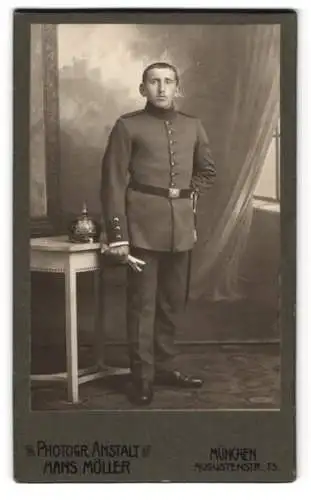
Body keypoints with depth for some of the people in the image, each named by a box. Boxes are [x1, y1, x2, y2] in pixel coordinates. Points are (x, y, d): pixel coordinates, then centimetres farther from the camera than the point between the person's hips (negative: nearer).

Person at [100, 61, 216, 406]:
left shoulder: (193, 126, 11)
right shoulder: (128, 125, -2)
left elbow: (207, 170, 25)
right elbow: (113, 182, -6)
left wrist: (188, 194, 9)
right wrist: (117, 234, -13)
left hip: (182, 227, 5)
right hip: (143, 226, -5)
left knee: (173, 302, 12)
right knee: (142, 303, 0)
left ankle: (166, 367, 26)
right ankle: (142, 377, 9)